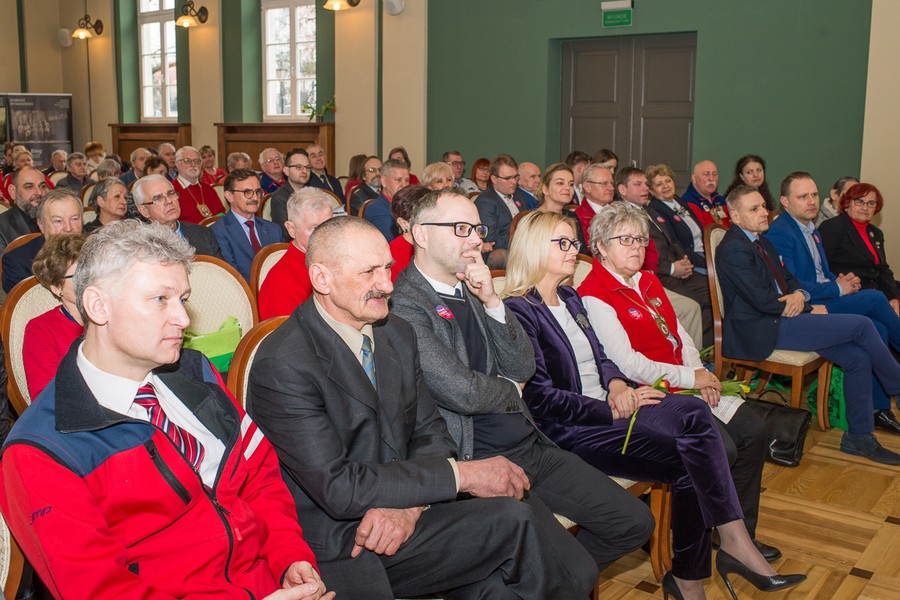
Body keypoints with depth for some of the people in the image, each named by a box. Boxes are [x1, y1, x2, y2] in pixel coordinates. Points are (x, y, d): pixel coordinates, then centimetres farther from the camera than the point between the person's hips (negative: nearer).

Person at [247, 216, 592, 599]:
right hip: (329, 550, -5)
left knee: (512, 519, -20)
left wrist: (409, 505, -13)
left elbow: (429, 432, 8)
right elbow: (338, 488, -20)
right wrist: (459, 474, -18)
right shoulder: (281, 365, -17)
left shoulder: (398, 333, 4)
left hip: (401, 523, 6)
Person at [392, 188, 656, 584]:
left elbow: (523, 367, 6)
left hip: (533, 447, 8)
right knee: (577, 570, -18)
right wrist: (512, 390, 1)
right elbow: (463, 393, -21)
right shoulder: (404, 307, -14)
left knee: (636, 524, 7)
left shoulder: (471, 288, 12)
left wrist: (491, 301, -8)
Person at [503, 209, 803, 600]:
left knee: (693, 412, -18)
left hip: (607, 406, 8)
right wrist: (610, 409, -15)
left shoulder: (570, 298, 17)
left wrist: (615, 384, -5)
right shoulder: (519, 311, -10)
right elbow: (541, 398, -15)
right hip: (570, 430, -7)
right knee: (691, 459, -20)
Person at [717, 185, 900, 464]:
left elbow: (788, 279, 21)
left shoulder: (761, 241, 17)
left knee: (858, 357, -3)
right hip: (763, 331, -9)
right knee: (862, 325, -13)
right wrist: (810, 309, -7)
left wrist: (799, 294, -4)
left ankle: (859, 435, 9)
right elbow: (762, 300, -19)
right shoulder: (733, 248, -14)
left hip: (781, 319, 9)